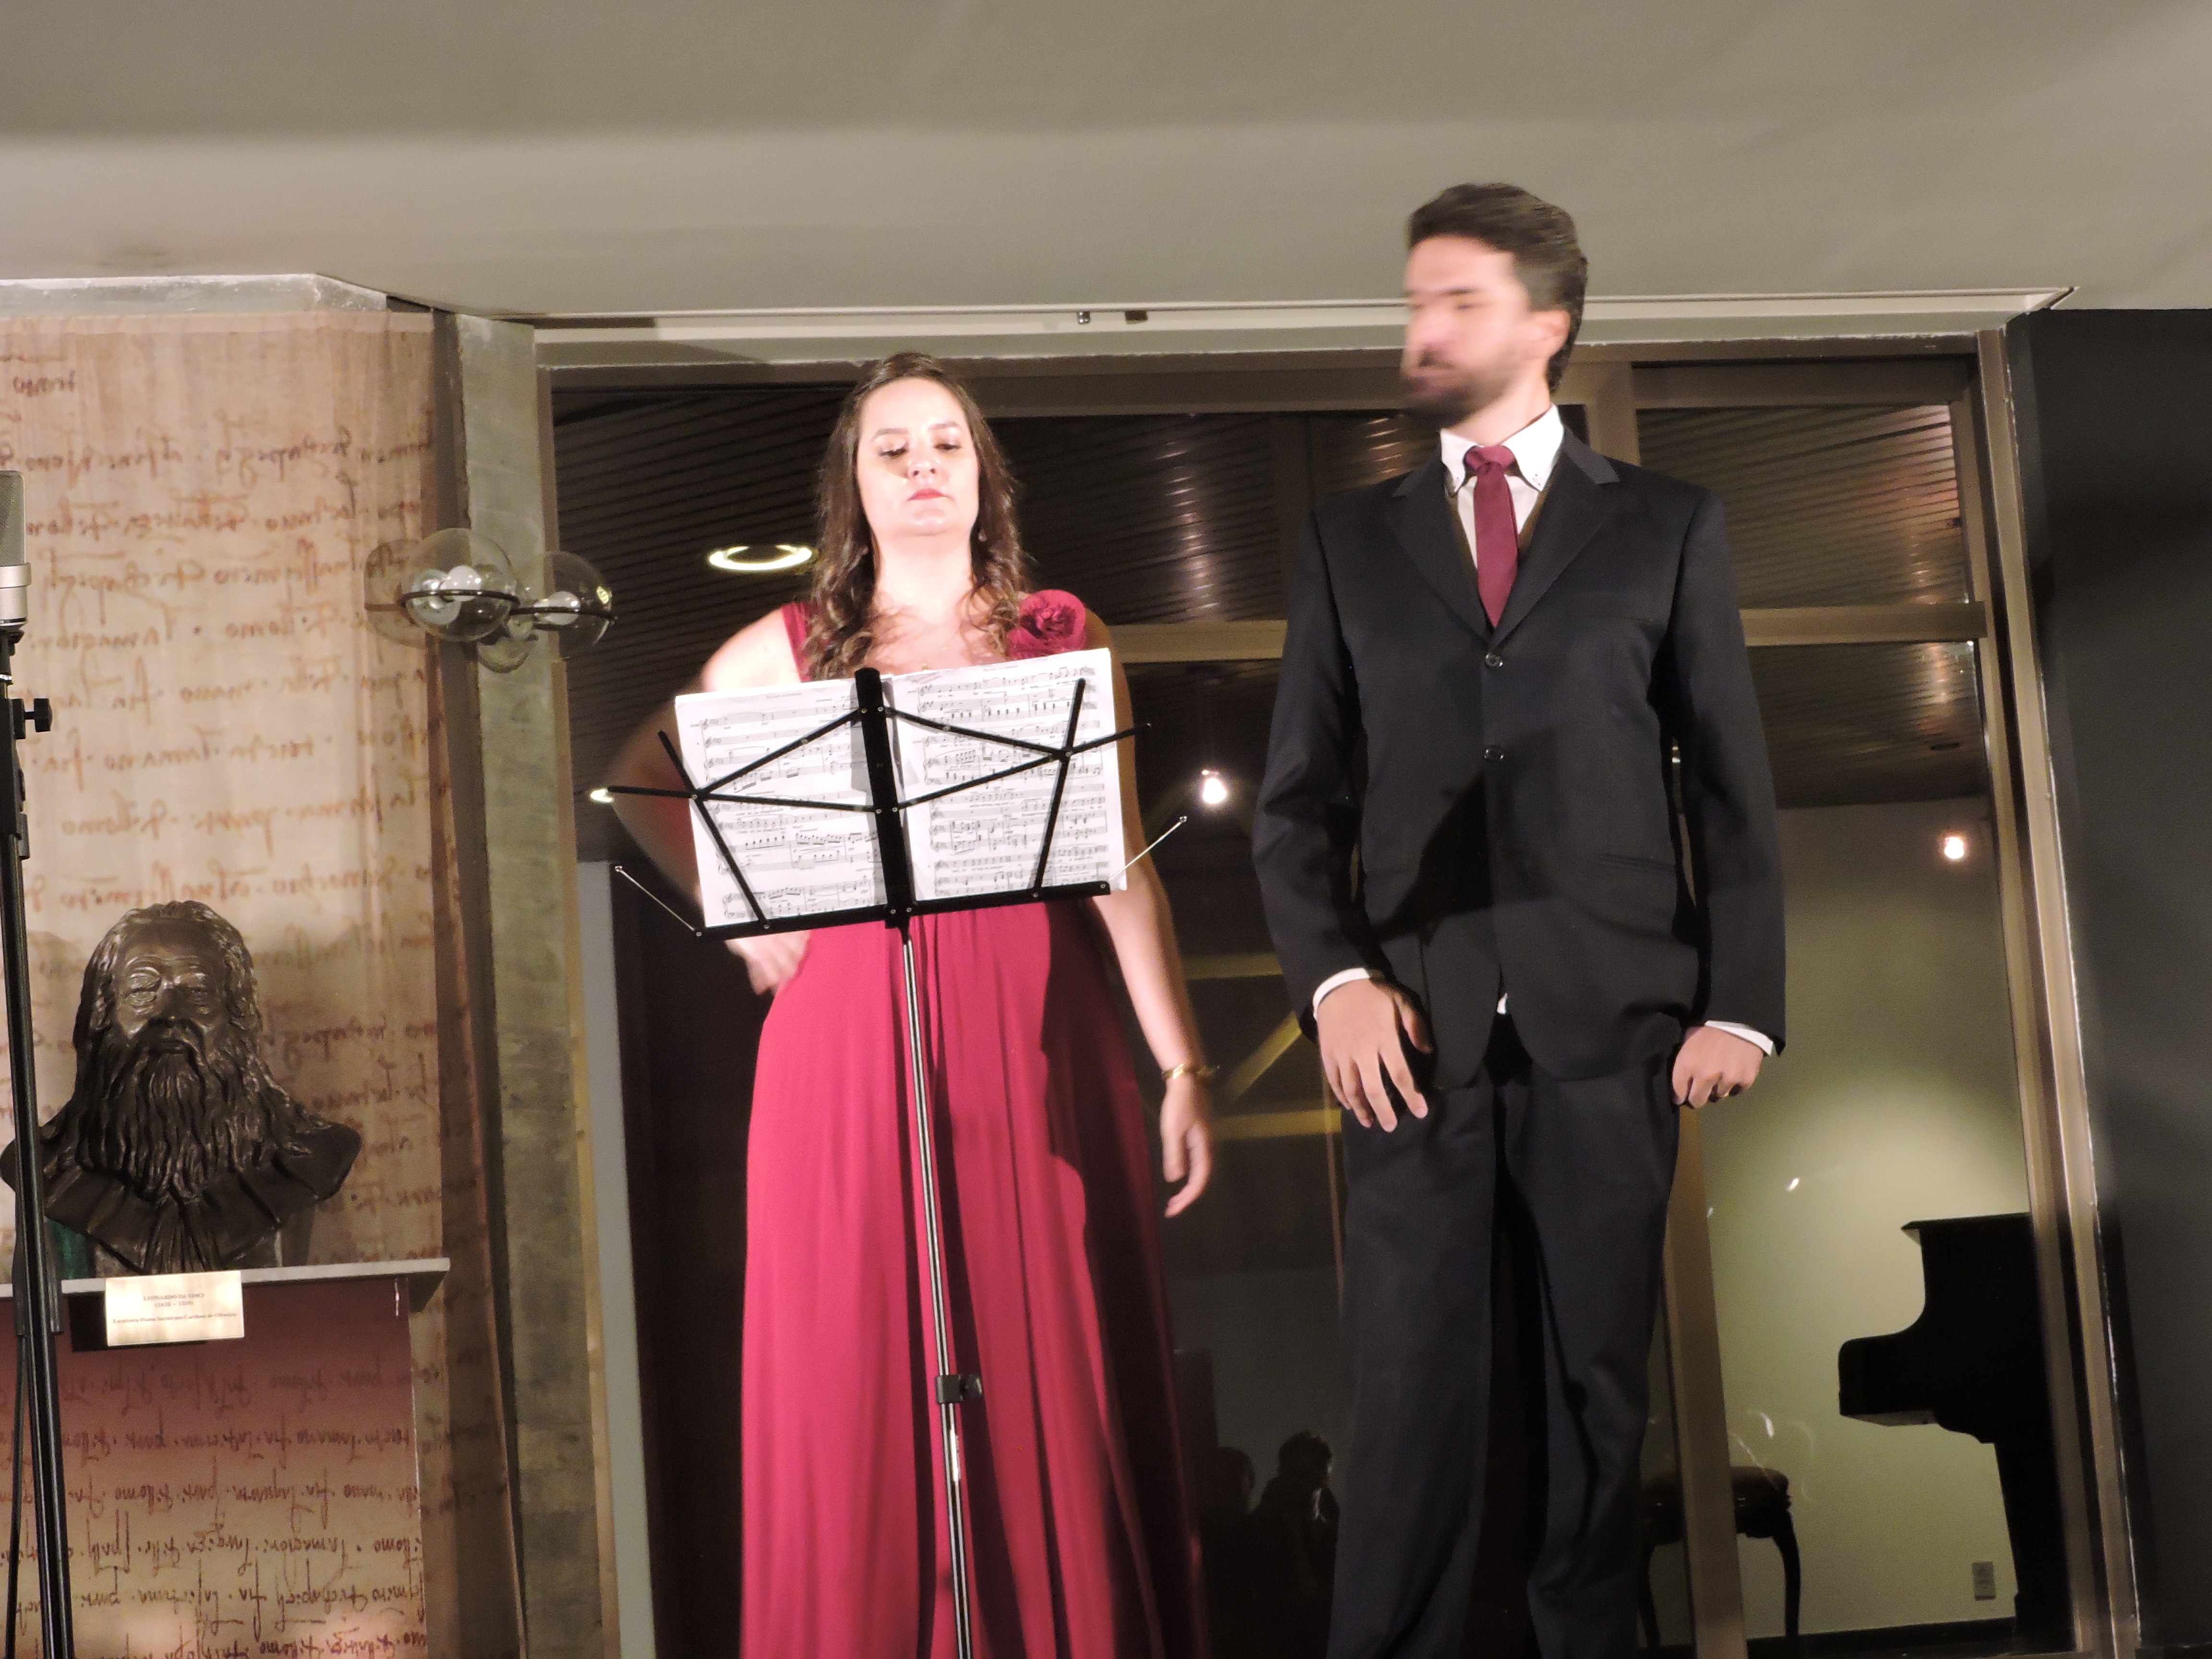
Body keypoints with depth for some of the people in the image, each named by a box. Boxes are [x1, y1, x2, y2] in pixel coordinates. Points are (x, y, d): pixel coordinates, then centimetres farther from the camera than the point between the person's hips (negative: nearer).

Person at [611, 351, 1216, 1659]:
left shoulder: (1063, 637, 9)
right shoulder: (792, 650, 10)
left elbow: (1125, 864, 4)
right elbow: (645, 784, 19)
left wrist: (1184, 1066, -2)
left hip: (1039, 1045, 0)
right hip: (852, 1047, 0)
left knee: (1056, 1381, -1)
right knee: (865, 1386, -1)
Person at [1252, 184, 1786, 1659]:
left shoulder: (1668, 529, 9)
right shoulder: (1352, 542, 13)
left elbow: (1734, 788, 7)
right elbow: (1301, 800, 10)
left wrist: (1740, 1006, -2)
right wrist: (1334, 978, -5)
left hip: (1610, 1025, -1)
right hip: (1420, 1028, 1)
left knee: (1604, 1374, 5)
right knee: (1412, 1383, -1)